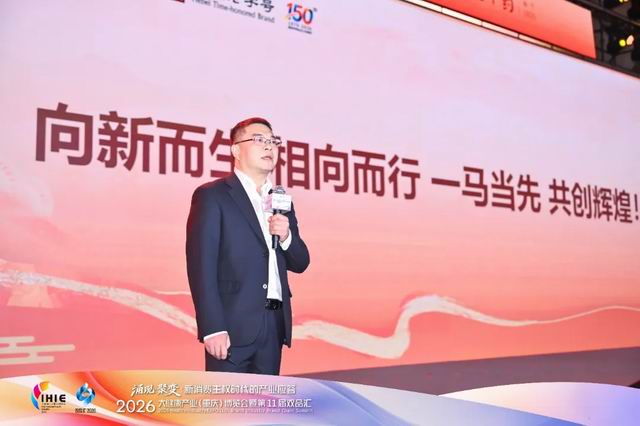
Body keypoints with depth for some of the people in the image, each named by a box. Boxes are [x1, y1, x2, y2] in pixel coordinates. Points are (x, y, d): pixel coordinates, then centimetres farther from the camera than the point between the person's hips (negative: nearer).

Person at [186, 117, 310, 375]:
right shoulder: (212, 196, -3)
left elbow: (300, 263, 17)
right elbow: (201, 266, -10)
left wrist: (287, 236, -4)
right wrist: (212, 329, -17)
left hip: (275, 324, 6)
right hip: (233, 326, -6)